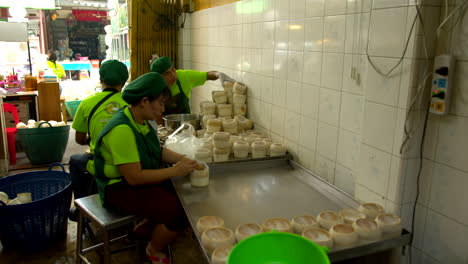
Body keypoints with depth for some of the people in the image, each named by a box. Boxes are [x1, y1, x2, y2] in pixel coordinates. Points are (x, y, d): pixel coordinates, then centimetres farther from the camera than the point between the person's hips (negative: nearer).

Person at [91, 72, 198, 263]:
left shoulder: (139, 120, 2)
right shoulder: (122, 130, -27)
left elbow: (156, 150, 13)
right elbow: (134, 177, -28)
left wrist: (180, 159, -5)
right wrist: (175, 171, -23)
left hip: (138, 180, 10)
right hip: (119, 189, -10)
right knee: (179, 211, -22)